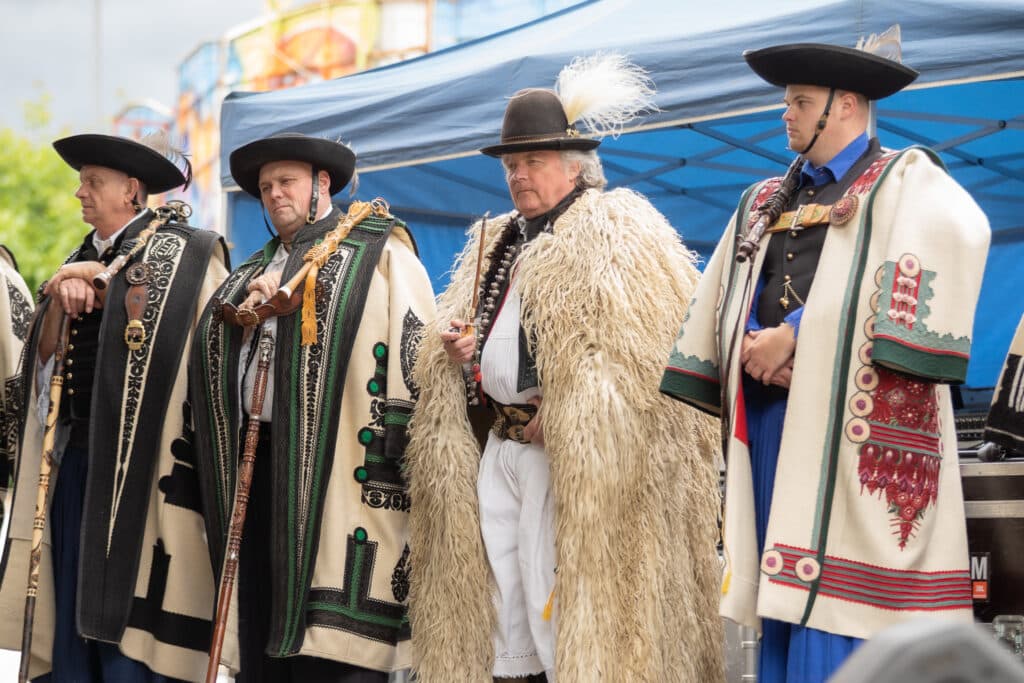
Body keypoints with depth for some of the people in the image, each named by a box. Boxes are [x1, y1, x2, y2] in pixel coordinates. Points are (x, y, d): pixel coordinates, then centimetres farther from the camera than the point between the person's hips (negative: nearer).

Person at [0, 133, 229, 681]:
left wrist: (96, 278, -8)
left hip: (135, 464, -7)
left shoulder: (175, 251, -3)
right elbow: (46, 359, 12)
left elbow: (152, 330, -19)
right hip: (75, 457, 7)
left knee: (121, 616, -8)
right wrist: (60, 302, -7)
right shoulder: (81, 260, 19)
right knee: (70, 611, 6)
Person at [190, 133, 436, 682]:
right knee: (262, 634, 5)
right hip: (262, 466, 7)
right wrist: (247, 308, 3)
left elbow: (415, 353, -5)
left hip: (335, 468, -7)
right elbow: (218, 345, 23)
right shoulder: (258, 270, 26)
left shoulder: (379, 251, 4)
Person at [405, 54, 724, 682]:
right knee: (501, 608, 8)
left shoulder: (618, 231, -4)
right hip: (501, 449, 8)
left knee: (558, 610, -10)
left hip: (574, 456, -8)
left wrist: (560, 417, -19)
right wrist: (456, 352, 6)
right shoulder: (496, 244, 21)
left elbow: (647, 349, -16)